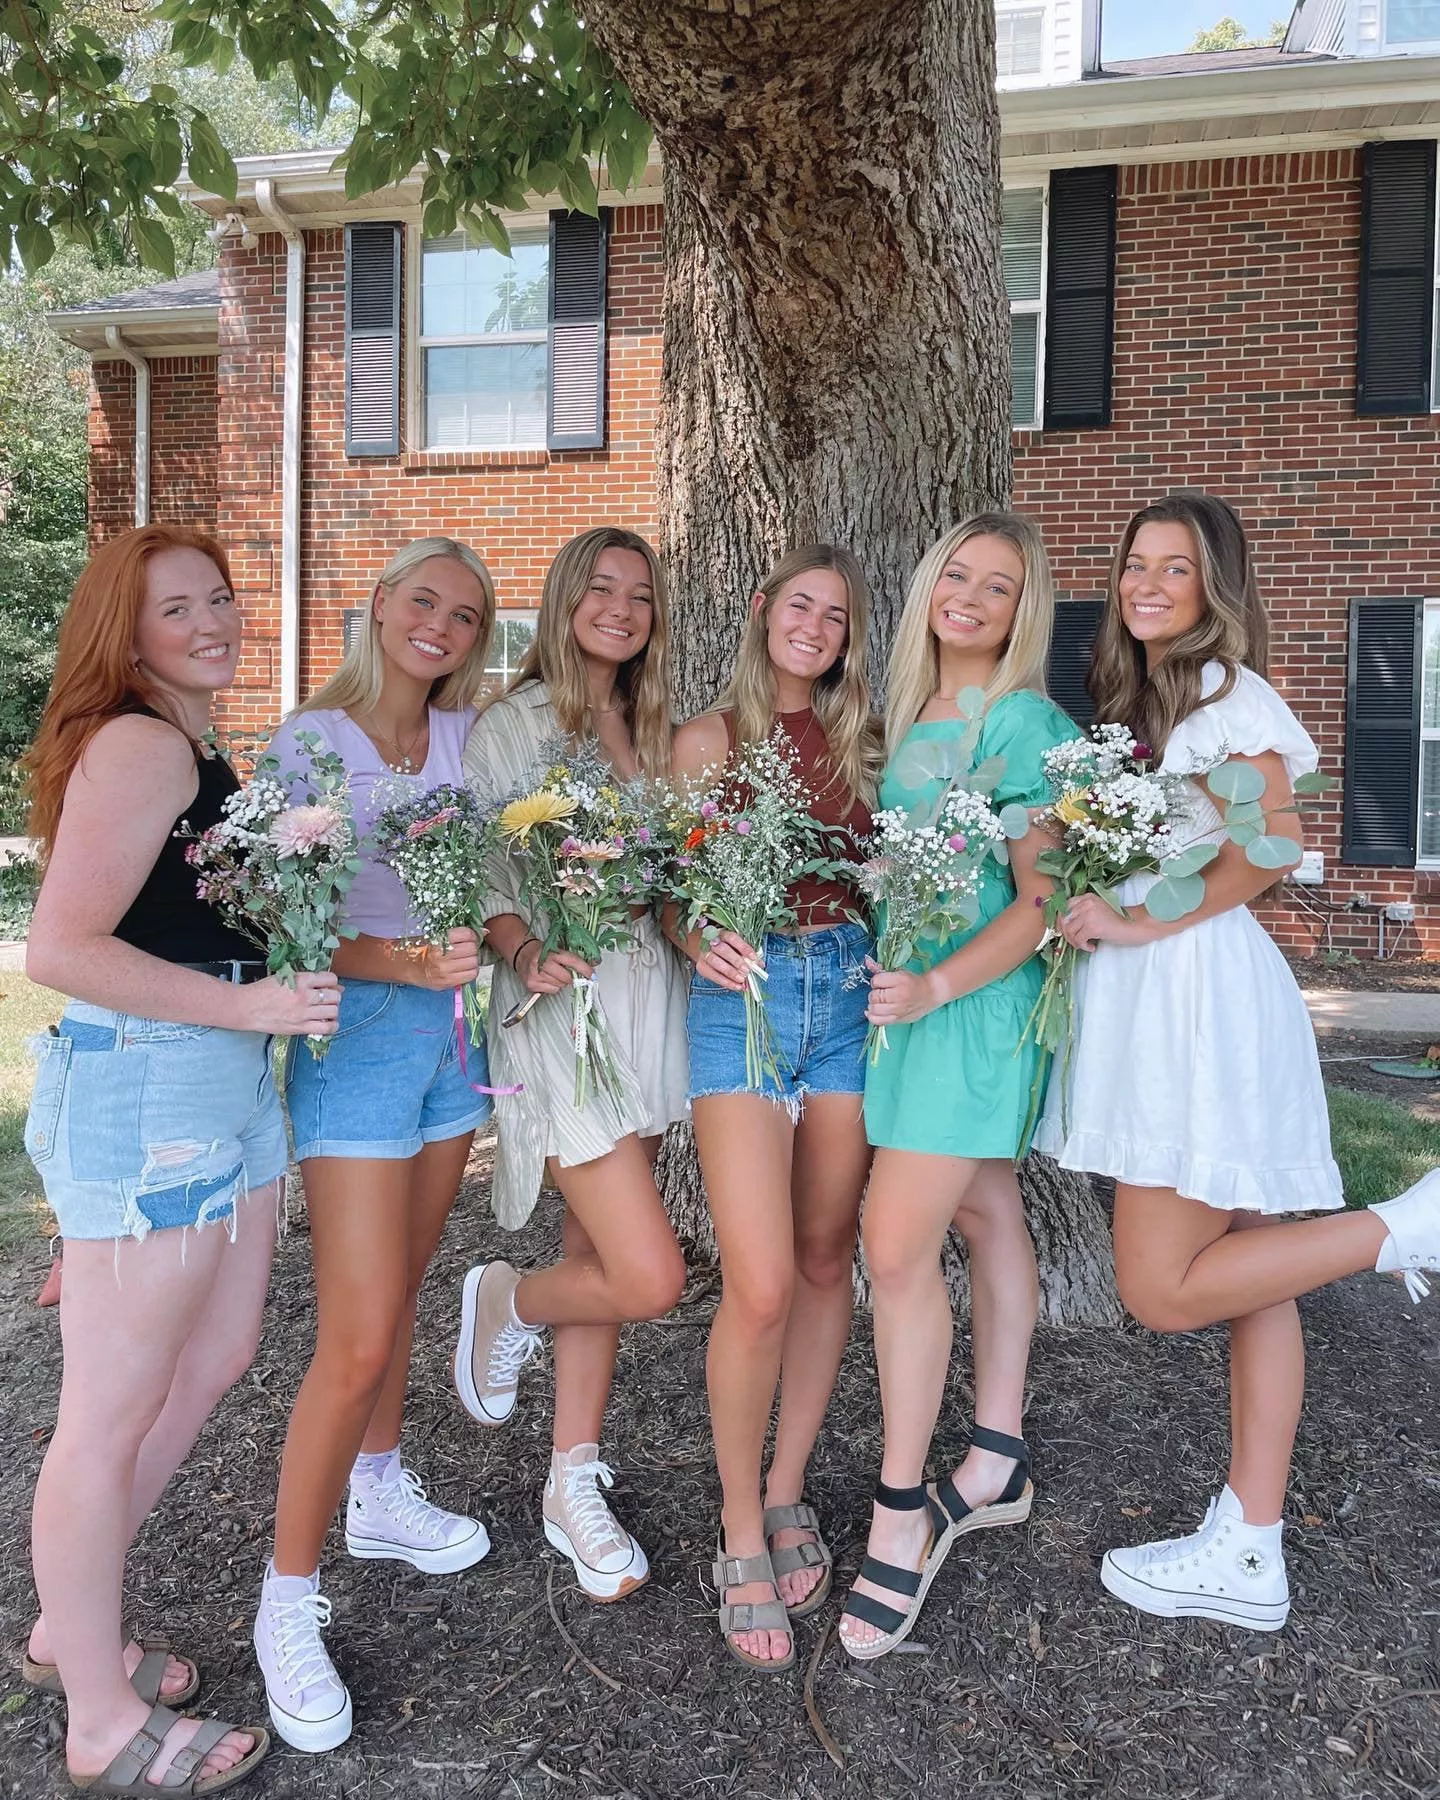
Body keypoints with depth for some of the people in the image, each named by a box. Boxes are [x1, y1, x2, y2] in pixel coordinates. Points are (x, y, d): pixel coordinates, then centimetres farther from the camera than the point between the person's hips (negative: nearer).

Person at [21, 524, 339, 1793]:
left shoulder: (201, 751, 15)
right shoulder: (138, 745, -14)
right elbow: (62, 949, -21)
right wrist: (249, 1004, -18)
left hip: (224, 1081, 10)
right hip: (142, 1084, -10)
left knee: (218, 1358, 19)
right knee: (114, 1410, 4)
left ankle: (71, 1628, 38)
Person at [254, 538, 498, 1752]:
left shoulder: (467, 736, 8)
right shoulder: (309, 743, -8)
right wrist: (396, 963, -26)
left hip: (454, 1018, 6)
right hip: (358, 1028, -5)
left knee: (402, 1288, 19)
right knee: (359, 1339, -7)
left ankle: (380, 1498, 39)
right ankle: (288, 1598, 11)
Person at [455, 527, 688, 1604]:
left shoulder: (651, 732, 15)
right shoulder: (510, 727, -4)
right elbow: (479, 878, -8)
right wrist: (527, 952, -26)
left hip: (648, 997, 6)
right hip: (559, 1006, -6)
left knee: (597, 1254, 13)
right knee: (650, 1278, -11)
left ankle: (575, 1486, 28)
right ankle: (506, 1302, 21)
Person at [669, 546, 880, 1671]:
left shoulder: (865, 741, 12)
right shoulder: (707, 739, 5)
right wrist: (703, 943, -18)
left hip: (850, 991, 3)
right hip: (744, 997, -3)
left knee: (827, 1260, 8)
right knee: (760, 1284, -10)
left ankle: (788, 1493, 27)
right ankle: (741, 1534, 11)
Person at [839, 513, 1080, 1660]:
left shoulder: (1026, 726, -12)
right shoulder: (908, 713, 12)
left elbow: (1043, 901, -14)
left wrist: (936, 985, -23)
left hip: (977, 1004, -8)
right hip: (911, 994, 8)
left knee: (897, 1247, -11)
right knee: (984, 1215, 16)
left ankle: (903, 1516, 5)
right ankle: (999, 1466, 30)